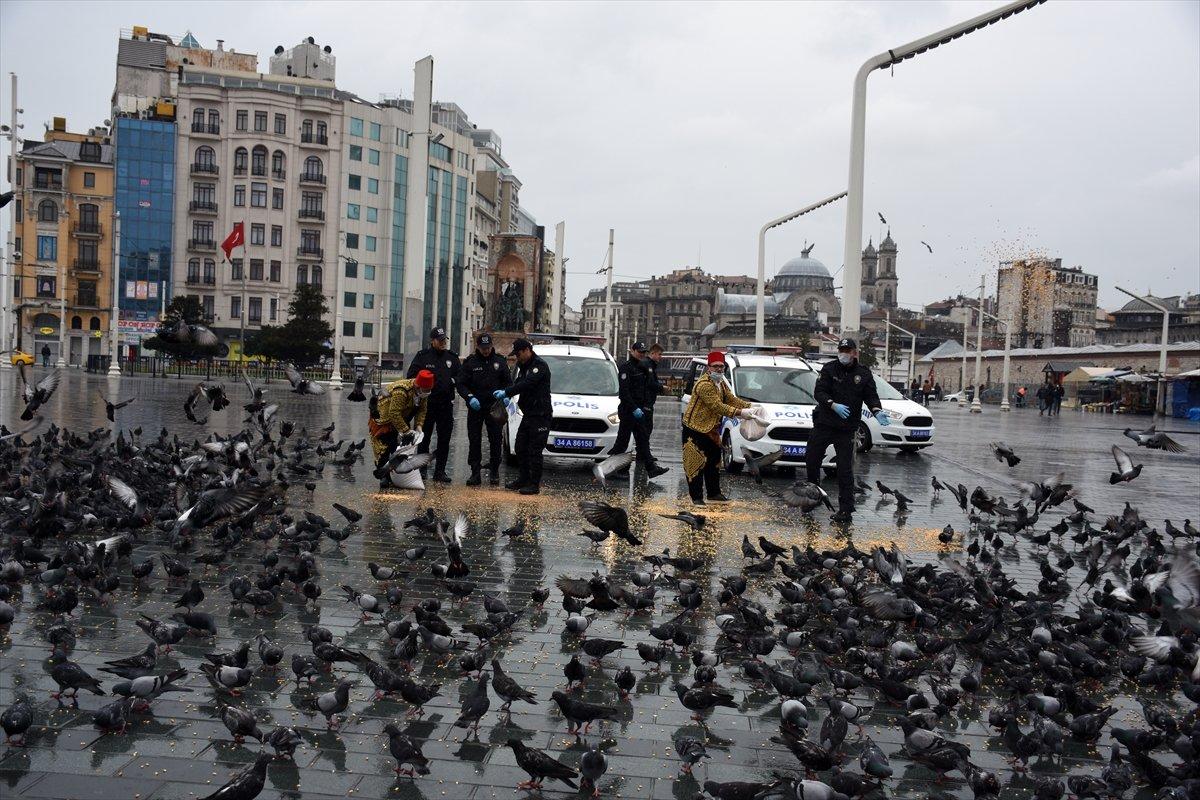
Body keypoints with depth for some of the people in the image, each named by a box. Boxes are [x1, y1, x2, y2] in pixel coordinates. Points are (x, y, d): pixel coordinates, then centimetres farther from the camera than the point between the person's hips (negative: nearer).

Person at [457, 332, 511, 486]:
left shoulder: (500, 361, 4)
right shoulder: (470, 362, 0)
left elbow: (508, 382, 10)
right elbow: (461, 384, -1)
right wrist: (470, 398, -17)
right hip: (475, 408, 0)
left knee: (495, 440, 2)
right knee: (474, 441, 2)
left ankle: (494, 471, 12)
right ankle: (475, 472, 8)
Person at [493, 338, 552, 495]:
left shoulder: (539, 365, -14)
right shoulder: (524, 366, 16)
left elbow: (527, 384, -25)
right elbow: (519, 383, 15)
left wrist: (506, 392, -24)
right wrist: (504, 392, -4)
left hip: (540, 415, -9)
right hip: (528, 414, 9)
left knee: (535, 451, -6)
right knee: (521, 448, 13)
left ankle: (535, 485, -1)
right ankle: (523, 479, 23)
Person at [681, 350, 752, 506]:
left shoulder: (721, 383, 11)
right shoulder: (704, 384, -23)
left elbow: (732, 399, 9)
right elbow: (717, 406, -29)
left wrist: (750, 406, -7)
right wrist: (739, 412, -31)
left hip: (711, 430, 10)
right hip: (695, 429, -10)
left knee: (713, 462, 16)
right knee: (696, 463, -6)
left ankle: (714, 494, 25)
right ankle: (696, 497, -1)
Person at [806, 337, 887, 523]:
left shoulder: (864, 374, 4)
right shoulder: (829, 369, -1)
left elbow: (871, 396, 2)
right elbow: (819, 392, -9)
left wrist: (877, 412, -19)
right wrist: (834, 405, -26)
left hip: (846, 429, -1)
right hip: (823, 424, 1)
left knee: (845, 469, -3)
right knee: (812, 460, 6)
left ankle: (845, 509, -1)